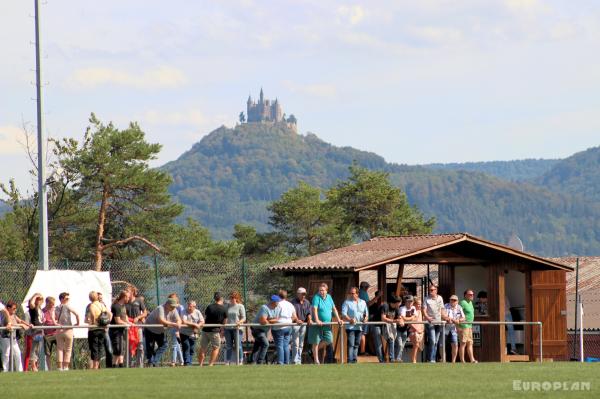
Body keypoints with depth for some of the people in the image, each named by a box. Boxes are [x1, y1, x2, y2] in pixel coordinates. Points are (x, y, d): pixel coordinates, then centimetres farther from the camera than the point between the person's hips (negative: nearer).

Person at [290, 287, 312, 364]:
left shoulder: (307, 302, 13)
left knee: (301, 344, 9)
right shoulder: (294, 302, -5)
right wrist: (297, 320, -34)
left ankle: (299, 360, 13)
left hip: (304, 324, 6)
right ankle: (295, 361, -10)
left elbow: (309, 313, 11)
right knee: (296, 343, -10)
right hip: (295, 324, -6)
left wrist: (309, 320, -10)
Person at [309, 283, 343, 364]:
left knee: (329, 340, 0)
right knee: (316, 342, 0)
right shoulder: (316, 297, -9)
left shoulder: (329, 297, 9)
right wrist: (317, 320, -32)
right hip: (317, 324, -6)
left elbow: (334, 309, 13)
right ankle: (316, 361, 7)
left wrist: (338, 319, 7)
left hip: (327, 324, 6)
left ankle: (314, 350, 23)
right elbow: (314, 309, -21)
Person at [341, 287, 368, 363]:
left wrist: (366, 318, -2)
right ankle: (350, 360, -15)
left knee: (357, 344, 9)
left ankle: (355, 359, 16)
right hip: (350, 327, -5)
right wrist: (350, 320, -27)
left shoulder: (363, 302, 15)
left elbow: (366, 313, 22)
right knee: (351, 344, -12)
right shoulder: (347, 302, 1)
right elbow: (343, 314, -9)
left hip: (359, 327, 5)